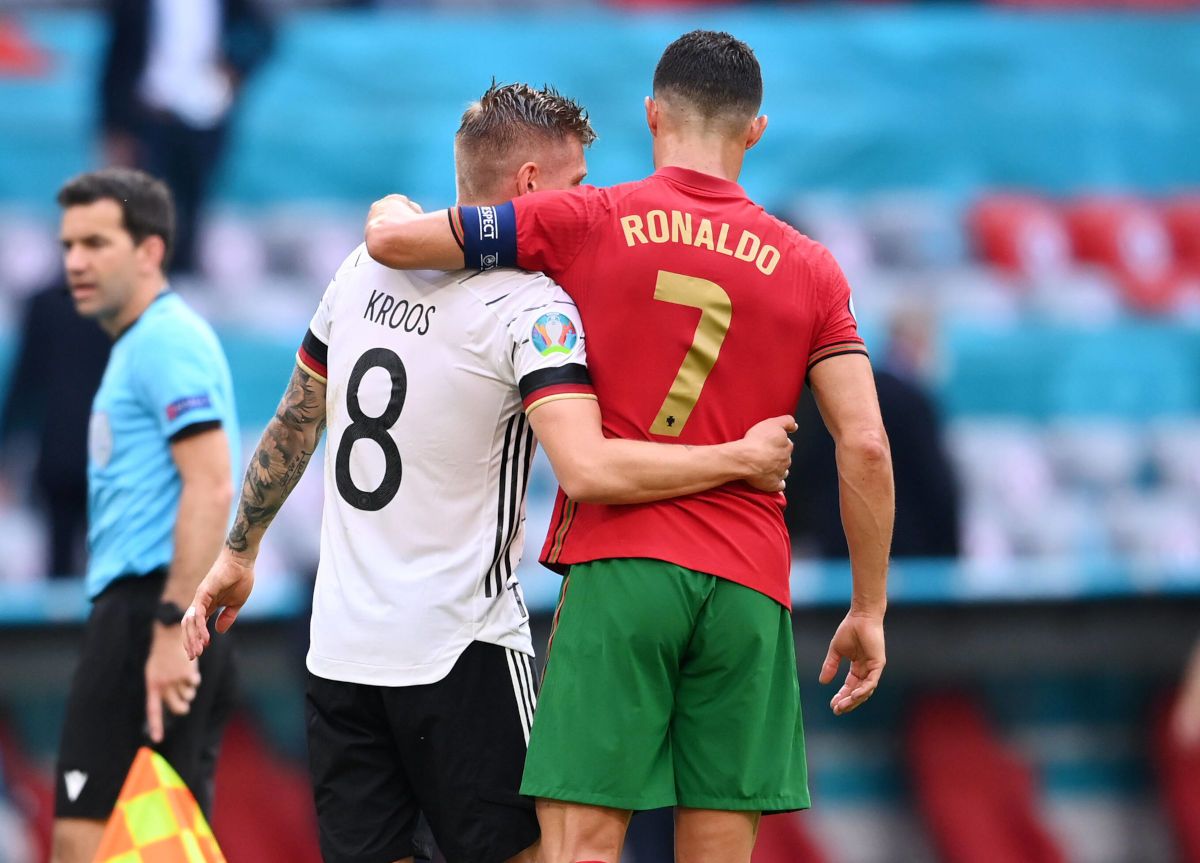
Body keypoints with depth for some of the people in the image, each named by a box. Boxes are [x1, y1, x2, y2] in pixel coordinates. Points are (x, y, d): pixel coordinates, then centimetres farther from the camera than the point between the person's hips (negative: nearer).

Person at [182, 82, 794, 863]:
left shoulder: (365, 270, 6)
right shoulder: (530, 307, -14)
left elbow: (293, 425, 17)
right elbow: (590, 470, -28)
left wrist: (239, 552, 30)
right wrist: (742, 459, -17)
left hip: (340, 646, 6)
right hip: (459, 652, -6)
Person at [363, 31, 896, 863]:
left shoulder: (586, 223, 3)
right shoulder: (808, 268, 9)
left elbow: (392, 239, 4)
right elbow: (866, 447, 3)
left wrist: (393, 211, 29)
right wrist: (869, 611, 10)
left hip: (618, 565, -2)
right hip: (749, 585, 2)